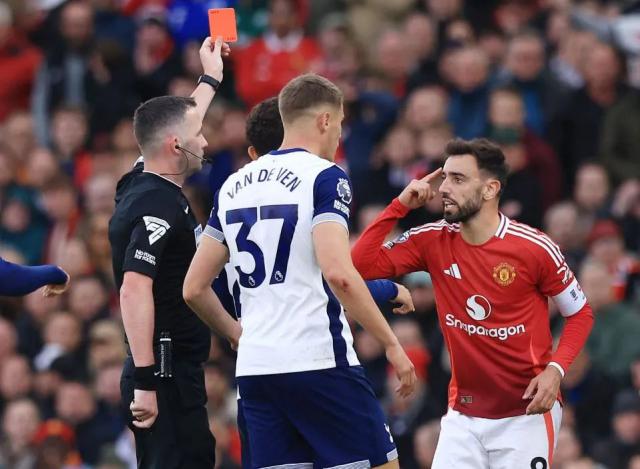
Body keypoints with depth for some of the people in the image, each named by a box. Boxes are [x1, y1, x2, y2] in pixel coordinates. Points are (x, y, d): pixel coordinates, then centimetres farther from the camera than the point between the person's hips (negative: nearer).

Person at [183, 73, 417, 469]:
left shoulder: (234, 185, 15)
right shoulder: (325, 176, -5)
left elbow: (194, 289, 16)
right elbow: (338, 273, -19)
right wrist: (391, 344, -12)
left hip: (254, 367, 6)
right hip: (319, 361, -6)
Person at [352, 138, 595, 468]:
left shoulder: (534, 248, -11)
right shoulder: (433, 241, -1)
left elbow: (580, 313, 0)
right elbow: (361, 264, -6)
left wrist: (555, 369, -15)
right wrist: (400, 205, -9)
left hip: (527, 412, -3)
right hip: (463, 414, 3)